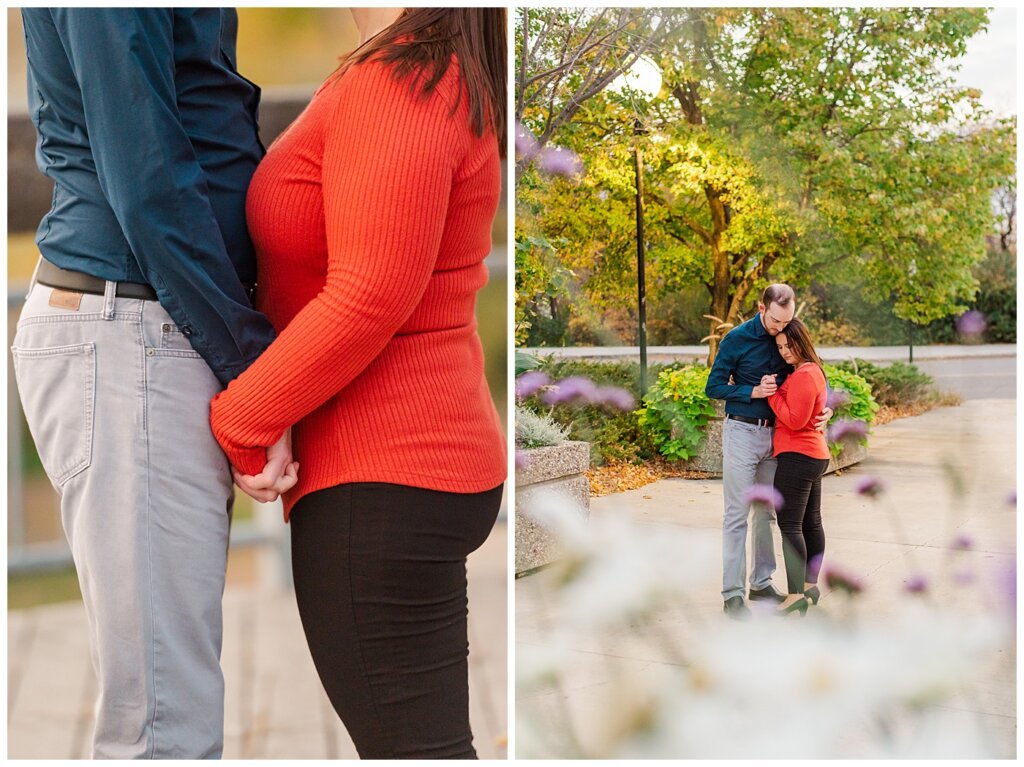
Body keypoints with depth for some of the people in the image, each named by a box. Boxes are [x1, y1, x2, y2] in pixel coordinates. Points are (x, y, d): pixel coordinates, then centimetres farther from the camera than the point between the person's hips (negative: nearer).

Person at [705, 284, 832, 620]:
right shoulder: (738, 338, -10)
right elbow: (714, 386, -7)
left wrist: (823, 409, -4)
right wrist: (754, 392, -18)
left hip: (774, 434, 5)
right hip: (742, 432, -5)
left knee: (766, 512, 12)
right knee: (737, 514, -5)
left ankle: (761, 582, 22)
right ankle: (732, 593, -2)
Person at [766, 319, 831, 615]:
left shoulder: (803, 375, -17)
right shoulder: (815, 370, 15)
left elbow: (795, 420, -20)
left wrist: (772, 394, -13)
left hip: (797, 457, -11)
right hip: (815, 455, 11)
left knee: (790, 525, -10)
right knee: (811, 522, 15)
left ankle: (796, 594, -10)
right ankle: (810, 584, 24)